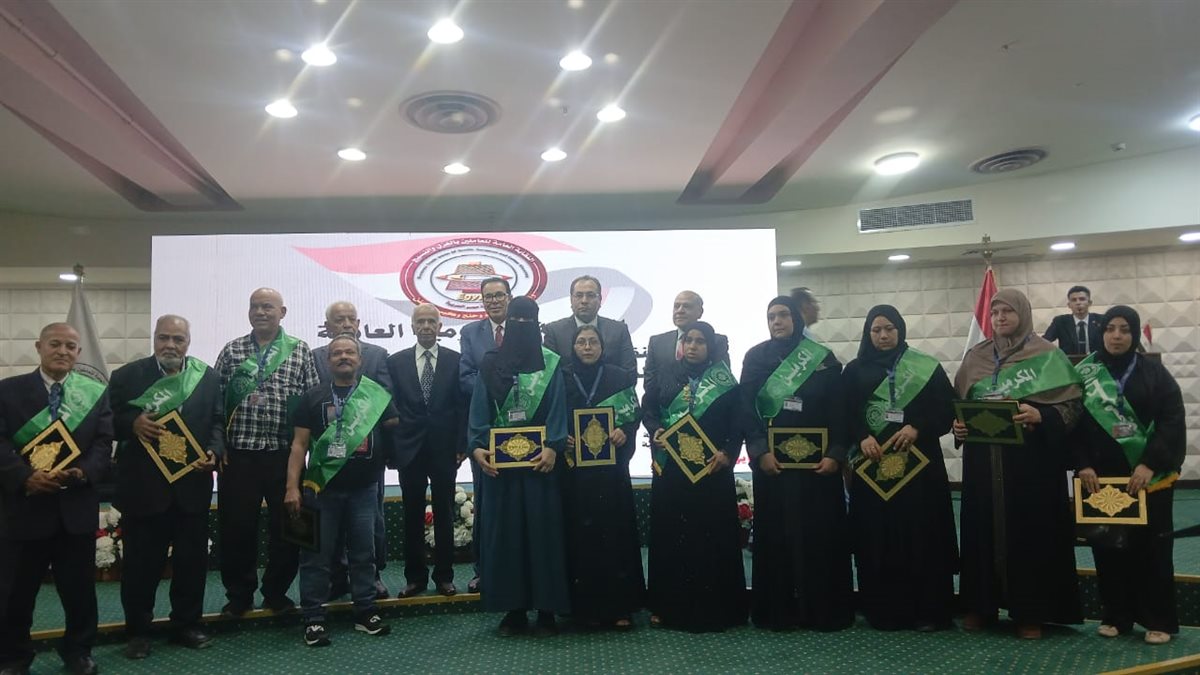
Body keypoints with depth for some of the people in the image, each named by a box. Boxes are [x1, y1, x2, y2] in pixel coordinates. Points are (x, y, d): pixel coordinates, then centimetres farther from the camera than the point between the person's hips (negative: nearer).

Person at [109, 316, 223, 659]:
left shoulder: (208, 377, 6)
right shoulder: (127, 376, 1)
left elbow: (218, 421, 6)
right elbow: (109, 419, 3)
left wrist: (214, 451, -10)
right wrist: (132, 423, -17)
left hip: (192, 484, 2)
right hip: (143, 485, -2)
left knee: (192, 558, 10)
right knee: (141, 561, 8)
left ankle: (187, 624, 25)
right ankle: (138, 631, 23)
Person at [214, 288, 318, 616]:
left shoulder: (300, 351, 3)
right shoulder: (232, 351, 7)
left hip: (284, 454, -1)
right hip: (238, 455, 1)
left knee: (286, 526, 7)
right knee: (236, 526, 6)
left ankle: (276, 593, 24)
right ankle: (239, 595, 24)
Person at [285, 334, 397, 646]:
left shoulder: (377, 394, 5)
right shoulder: (313, 397, 3)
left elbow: (396, 427, 10)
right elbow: (299, 444, 1)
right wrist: (292, 486, -6)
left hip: (364, 488, 1)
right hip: (322, 487, -1)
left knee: (364, 552, 9)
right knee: (317, 554, 4)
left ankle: (366, 612, 21)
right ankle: (314, 619, 13)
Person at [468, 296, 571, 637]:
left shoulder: (550, 364, 3)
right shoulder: (490, 364, 6)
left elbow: (557, 410, -4)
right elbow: (479, 410, 2)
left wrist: (552, 447, -18)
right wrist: (476, 447, -12)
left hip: (539, 458, -1)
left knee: (543, 530, 1)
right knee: (504, 531, 5)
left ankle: (546, 610, 11)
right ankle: (514, 609, 15)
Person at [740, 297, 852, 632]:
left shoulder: (824, 358, 5)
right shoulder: (755, 357, 4)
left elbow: (839, 409, 1)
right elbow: (746, 408, -2)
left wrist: (835, 454, -11)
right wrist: (760, 451, -13)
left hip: (817, 459, 0)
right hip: (772, 459, 0)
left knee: (822, 532, 3)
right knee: (775, 534, 4)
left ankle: (826, 610, 14)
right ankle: (777, 610, 12)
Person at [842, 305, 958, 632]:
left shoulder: (927, 368, 8)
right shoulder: (855, 371, 10)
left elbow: (947, 409, 0)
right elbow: (845, 413, 2)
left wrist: (917, 428, -15)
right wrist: (862, 437, -17)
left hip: (918, 460, -1)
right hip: (872, 462, 1)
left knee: (922, 535, -1)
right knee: (877, 538, 0)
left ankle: (929, 611, 8)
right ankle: (884, 611, 9)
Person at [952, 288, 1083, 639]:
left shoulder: (1047, 355, -1)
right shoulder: (975, 356, 10)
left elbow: (1071, 406, -6)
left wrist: (1039, 416, -23)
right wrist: (957, 424, -7)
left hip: (1032, 459, -3)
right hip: (983, 462, 3)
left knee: (1030, 530, 1)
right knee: (984, 529, 7)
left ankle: (1031, 612, 13)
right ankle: (981, 604, 18)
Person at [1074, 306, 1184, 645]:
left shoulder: (1154, 372, 0)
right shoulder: (1084, 372, 3)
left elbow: (1173, 421, -6)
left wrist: (1150, 464, -15)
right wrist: (1083, 464, -10)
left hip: (1149, 477, -1)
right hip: (1100, 476, 1)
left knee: (1152, 547, 4)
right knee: (1107, 547, 6)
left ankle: (1159, 620, 16)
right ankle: (1115, 615, 19)